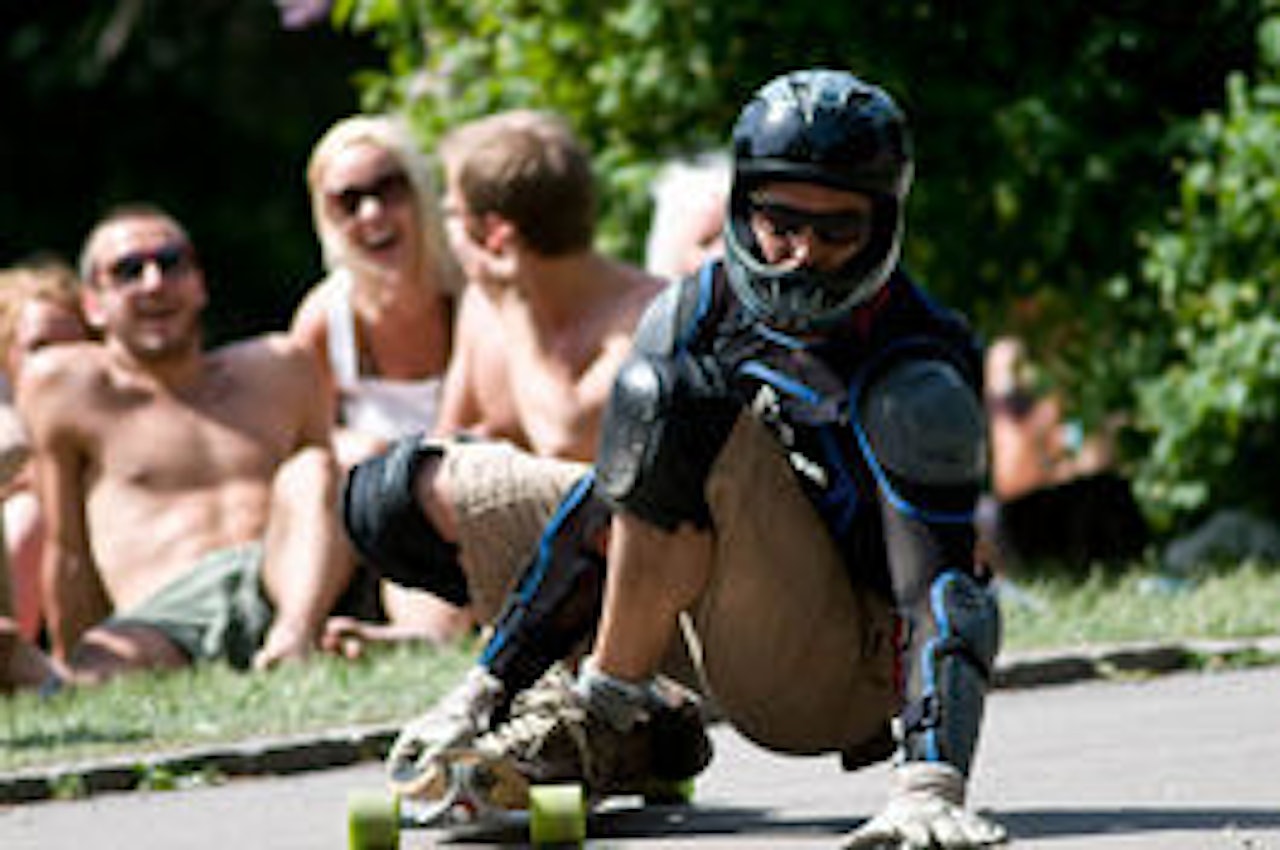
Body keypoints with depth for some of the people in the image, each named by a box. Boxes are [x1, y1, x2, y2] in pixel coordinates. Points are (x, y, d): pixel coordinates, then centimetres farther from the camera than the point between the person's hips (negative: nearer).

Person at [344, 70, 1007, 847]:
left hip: (846, 679, -8)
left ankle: (597, 724, -19)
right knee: (407, 495, 5)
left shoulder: (915, 387, -21)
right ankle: (646, 722, 3)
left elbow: (949, 600, -30)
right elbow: (604, 515, 3)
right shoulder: (701, 311, -2)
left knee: (678, 403, -30)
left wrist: (930, 786, -46)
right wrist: (488, 688, -3)